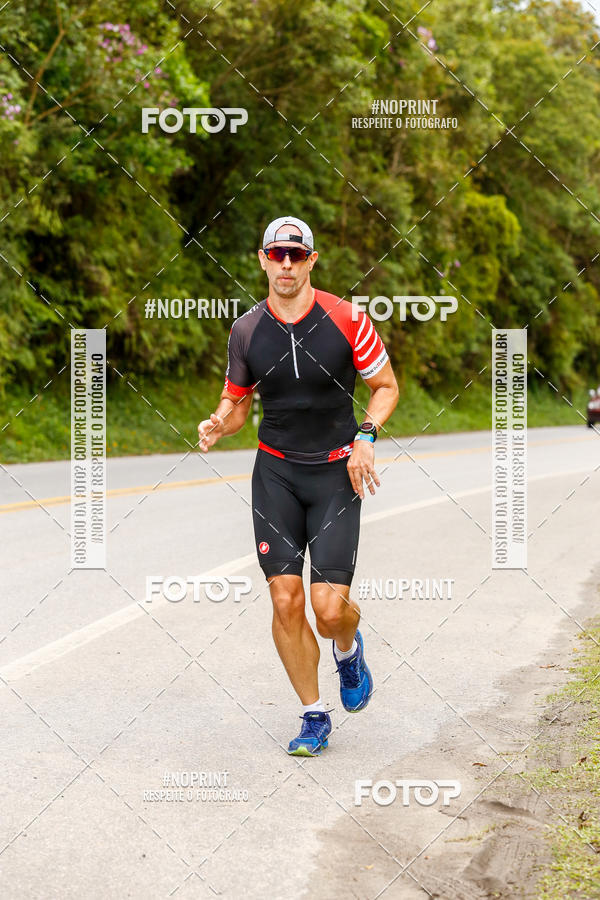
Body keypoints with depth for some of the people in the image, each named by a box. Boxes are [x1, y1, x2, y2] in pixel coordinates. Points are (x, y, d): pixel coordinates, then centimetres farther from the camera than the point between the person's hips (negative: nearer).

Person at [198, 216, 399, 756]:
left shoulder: (346, 319, -7)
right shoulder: (247, 330, 1)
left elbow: (387, 386, 3)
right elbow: (237, 402, 12)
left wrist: (366, 437, -12)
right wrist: (218, 425, -10)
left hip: (337, 471, -2)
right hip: (275, 471, 2)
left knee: (329, 607, -10)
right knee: (285, 601, -4)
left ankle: (349, 649, 28)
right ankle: (314, 718, 14)